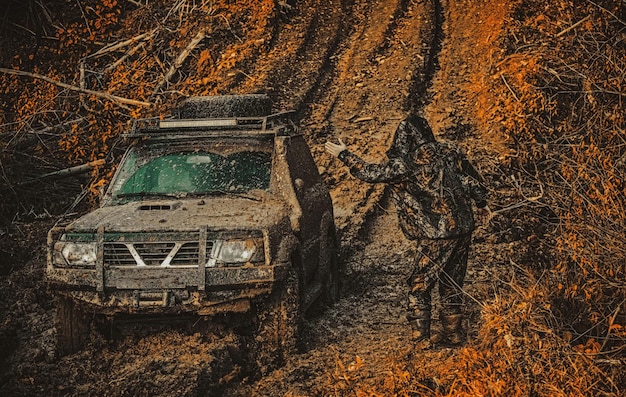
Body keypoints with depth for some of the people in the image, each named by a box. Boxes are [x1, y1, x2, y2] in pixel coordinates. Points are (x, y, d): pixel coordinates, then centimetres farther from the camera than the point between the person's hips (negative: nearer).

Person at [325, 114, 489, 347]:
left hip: (435, 235, -6)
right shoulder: (450, 152, 1)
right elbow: (473, 180, 9)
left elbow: (371, 173, -2)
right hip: (463, 228, 6)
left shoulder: (405, 164, -12)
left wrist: (343, 155, 11)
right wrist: (481, 204, 28)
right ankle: (453, 334, 25)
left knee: (419, 286, 6)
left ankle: (420, 338, 4)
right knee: (452, 284, 17)